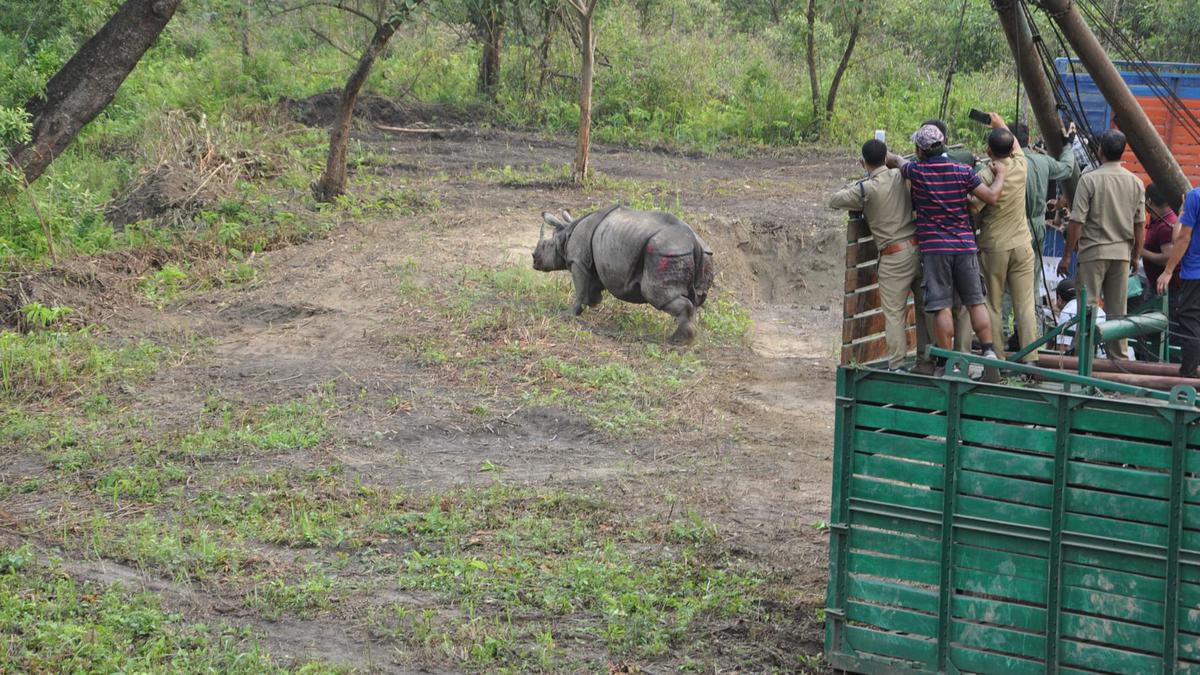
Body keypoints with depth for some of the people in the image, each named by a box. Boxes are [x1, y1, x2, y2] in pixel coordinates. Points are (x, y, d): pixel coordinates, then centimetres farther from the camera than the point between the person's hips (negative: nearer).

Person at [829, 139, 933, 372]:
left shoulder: (866, 189, -10)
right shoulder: (900, 176, 4)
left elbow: (834, 201, 1)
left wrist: (852, 189, 15)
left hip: (894, 256, -5)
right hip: (918, 246, 5)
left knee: (894, 313, 0)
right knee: (924, 307, 11)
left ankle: (896, 366, -1)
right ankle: (926, 362, 15)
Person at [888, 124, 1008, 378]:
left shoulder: (916, 171, -3)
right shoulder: (962, 171, -1)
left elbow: (897, 161, 19)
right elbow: (991, 196, -2)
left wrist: (889, 157, 42)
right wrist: (1000, 175, 16)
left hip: (934, 247, -2)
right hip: (965, 245, 2)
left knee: (941, 307, -1)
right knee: (976, 302, 9)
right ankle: (989, 352, 1)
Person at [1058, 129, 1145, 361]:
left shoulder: (1090, 179, -10)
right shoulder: (1136, 183, 4)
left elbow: (1077, 222, -11)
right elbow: (1140, 225, 7)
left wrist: (1067, 255, -5)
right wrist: (1136, 255, 18)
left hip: (1094, 250, -4)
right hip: (1122, 252, 4)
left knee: (1087, 305, -1)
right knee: (1118, 309, 9)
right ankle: (1118, 357, 13)